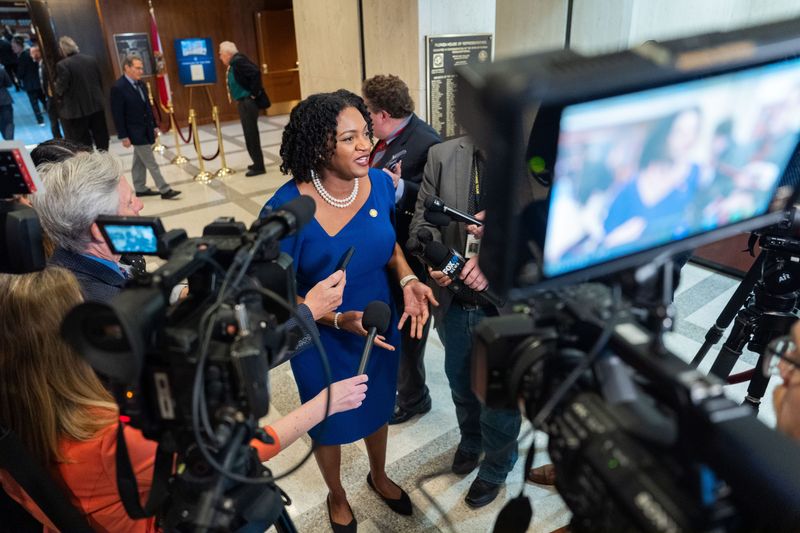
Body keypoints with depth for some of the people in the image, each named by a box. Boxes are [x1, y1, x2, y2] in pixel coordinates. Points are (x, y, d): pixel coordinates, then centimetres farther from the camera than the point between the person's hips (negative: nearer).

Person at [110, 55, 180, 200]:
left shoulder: (140, 84, 6)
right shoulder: (118, 87, -16)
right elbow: (117, 115, -15)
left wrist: (154, 125, 15)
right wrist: (123, 136, -16)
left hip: (146, 129, 7)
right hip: (135, 132, -7)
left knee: (140, 161, 16)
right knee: (151, 163, -6)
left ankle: (140, 188, 25)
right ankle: (165, 190, -4)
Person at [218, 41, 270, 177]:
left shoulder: (238, 61, -15)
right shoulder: (234, 63, 13)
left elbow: (255, 72, -27)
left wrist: (254, 93, -20)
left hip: (248, 102, -10)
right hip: (244, 102, 10)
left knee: (251, 135, -6)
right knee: (250, 134, 14)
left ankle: (258, 167, 0)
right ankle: (258, 163, 23)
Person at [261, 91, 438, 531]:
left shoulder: (380, 184, -13)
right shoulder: (286, 209, -27)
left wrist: (408, 281, -15)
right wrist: (339, 320, -31)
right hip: (322, 343, -4)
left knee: (378, 409, 28)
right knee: (330, 424, 22)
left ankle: (379, 476, 60)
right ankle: (336, 496, 55)